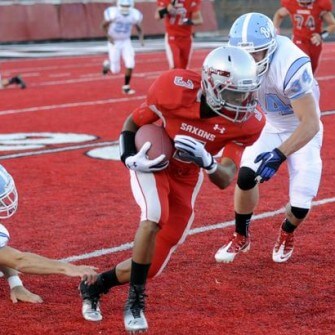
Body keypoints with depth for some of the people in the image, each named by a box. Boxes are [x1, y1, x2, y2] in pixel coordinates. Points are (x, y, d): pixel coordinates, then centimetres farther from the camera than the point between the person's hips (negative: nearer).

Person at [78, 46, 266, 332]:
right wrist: (130, 157, -28)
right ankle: (136, 300, -18)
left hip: (186, 178, 3)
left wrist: (205, 160, -42)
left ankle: (94, 286, 30)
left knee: (152, 266, 4)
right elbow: (133, 123, -10)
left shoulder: (248, 122, -22)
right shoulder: (177, 87, -29)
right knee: (155, 216, -35)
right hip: (152, 164, -3)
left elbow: (225, 180, -21)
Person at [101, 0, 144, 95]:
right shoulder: (113, 13, -24)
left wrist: (141, 38, -13)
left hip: (126, 42, 3)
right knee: (116, 70, 0)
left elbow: (139, 29, 4)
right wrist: (108, 36, -20)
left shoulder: (134, 15, -15)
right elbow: (104, 25, -7)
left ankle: (126, 87, 7)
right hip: (114, 42, -2)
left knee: (130, 64, -12)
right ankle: (108, 64, 36)